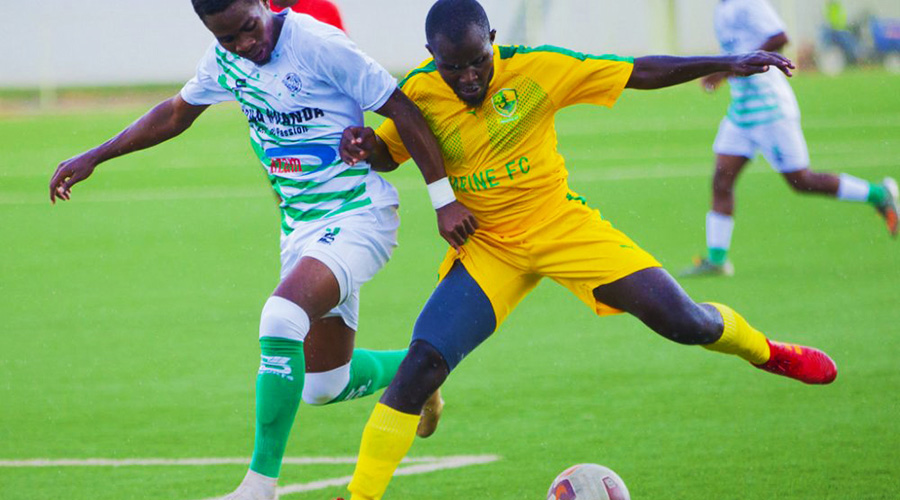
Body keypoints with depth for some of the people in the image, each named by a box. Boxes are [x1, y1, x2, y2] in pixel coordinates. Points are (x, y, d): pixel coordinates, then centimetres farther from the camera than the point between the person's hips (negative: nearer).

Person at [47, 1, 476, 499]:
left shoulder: (319, 45, -20)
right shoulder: (223, 60, 1)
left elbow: (401, 111, -16)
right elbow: (176, 112, 20)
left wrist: (444, 199, -14)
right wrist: (93, 157, 18)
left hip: (358, 215, -8)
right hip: (300, 227, 8)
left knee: (282, 317, -31)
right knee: (323, 385, 14)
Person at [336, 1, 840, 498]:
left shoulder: (534, 68, -14)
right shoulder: (420, 92, -10)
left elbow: (641, 73, -8)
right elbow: (387, 154, 8)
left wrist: (727, 63, -14)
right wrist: (363, 145, -17)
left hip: (562, 225, 0)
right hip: (487, 247, 0)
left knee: (686, 323, -8)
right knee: (422, 363, -19)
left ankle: (763, 350, 27)